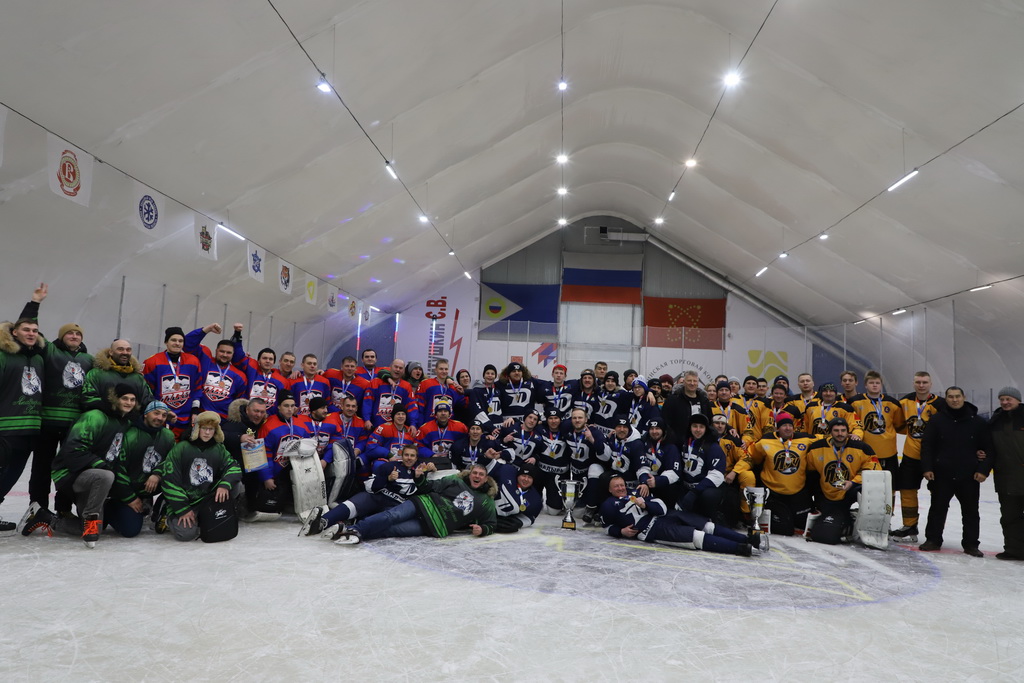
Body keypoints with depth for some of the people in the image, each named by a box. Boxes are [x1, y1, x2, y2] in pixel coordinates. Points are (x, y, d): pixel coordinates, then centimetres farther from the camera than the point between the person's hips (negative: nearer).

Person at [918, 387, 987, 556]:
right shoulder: (936, 419, -1)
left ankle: (971, 544, 20)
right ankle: (933, 540, 19)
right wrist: (927, 468, -7)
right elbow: (927, 445, -2)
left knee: (971, 511, 9)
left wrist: (983, 469, -4)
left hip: (969, 477, 1)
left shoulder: (977, 422, 1)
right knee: (938, 509, 8)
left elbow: (985, 448, 4)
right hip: (942, 475, -1)